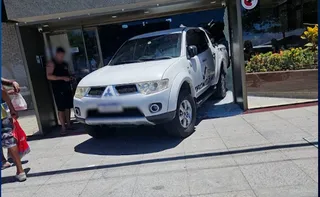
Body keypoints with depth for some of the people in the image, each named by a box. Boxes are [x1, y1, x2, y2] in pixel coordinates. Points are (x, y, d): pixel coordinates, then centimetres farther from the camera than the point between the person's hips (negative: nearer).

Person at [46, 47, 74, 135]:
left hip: (67, 88, 7)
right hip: (58, 89, -6)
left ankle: (68, 124, 21)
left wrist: (69, 77, 8)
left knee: (68, 107, 10)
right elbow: (49, 76, -14)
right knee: (61, 109, -6)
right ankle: (63, 127, -2)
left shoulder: (64, 63, 17)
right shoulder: (51, 63, -4)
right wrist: (62, 78, -20)